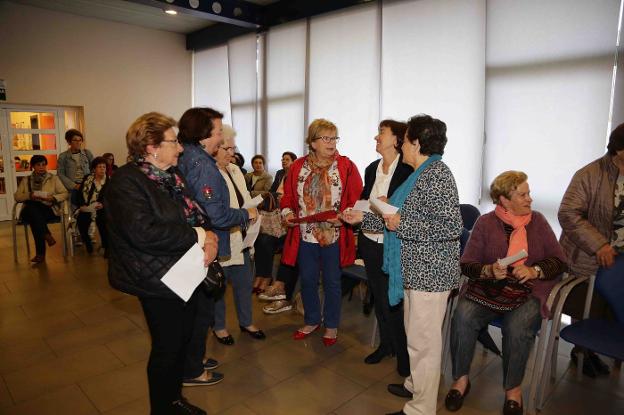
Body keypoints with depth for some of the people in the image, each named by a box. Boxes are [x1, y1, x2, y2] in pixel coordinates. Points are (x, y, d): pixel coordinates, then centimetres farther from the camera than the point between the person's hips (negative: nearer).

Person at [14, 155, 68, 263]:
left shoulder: (53, 178, 14)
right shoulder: (26, 180, 19)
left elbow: (65, 194, 7)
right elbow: (17, 196, 11)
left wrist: (52, 197, -13)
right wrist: (29, 195, -10)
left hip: (49, 209, -2)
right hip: (30, 211, 2)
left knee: (35, 219, -37)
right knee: (32, 206, -37)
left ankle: (40, 253, -31)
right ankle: (47, 235, -39)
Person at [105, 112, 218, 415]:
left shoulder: (171, 176, 8)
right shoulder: (127, 181, -17)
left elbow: (196, 213, 12)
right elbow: (142, 231, -30)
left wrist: (209, 237, -10)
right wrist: (197, 236, -23)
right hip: (159, 282, -8)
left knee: (183, 339, 22)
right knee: (166, 348, 8)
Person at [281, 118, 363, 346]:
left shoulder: (346, 166, -5)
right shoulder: (297, 167, 3)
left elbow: (357, 200, -7)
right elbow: (288, 196, 9)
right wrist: (287, 213, -10)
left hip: (334, 236, -3)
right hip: (305, 235, 3)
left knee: (332, 283, 11)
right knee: (307, 281, 15)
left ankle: (331, 326, 30)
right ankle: (312, 321, 37)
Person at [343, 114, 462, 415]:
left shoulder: (437, 174, -17)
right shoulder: (420, 174, 14)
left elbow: (452, 227, -24)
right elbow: (405, 219, 18)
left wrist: (402, 223, -20)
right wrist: (363, 218, 17)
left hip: (430, 271, -10)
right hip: (416, 269, 10)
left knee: (423, 340, 1)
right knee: (416, 333, 22)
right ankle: (416, 384, 41)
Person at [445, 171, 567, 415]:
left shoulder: (537, 221, 11)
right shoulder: (486, 223, 6)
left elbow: (559, 261, 7)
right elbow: (466, 264, 2)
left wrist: (534, 271, -12)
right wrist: (489, 270, -17)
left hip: (528, 292, 0)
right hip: (488, 289, 0)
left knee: (518, 327, -30)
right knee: (462, 317, -27)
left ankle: (513, 388, -3)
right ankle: (461, 378, -4)